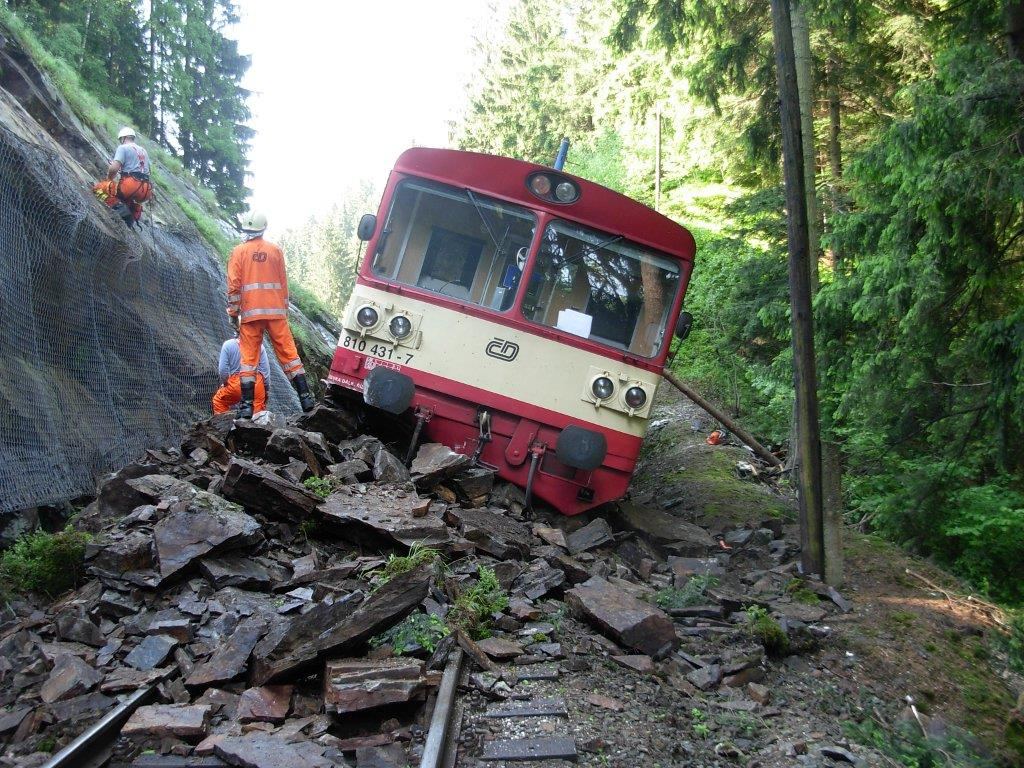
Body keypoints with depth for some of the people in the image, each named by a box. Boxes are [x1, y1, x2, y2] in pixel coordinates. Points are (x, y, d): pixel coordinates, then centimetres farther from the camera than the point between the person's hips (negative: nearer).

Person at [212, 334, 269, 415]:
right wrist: (266, 388, 14)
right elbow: (265, 369, 3)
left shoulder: (228, 345, 0)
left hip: (236, 384, -1)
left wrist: (224, 383, 16)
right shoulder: (258, 345, 2)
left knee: (219, 401, 22)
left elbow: (223, 370, -3)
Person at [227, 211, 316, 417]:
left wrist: (233, 311, 5)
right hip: (276, 311, 1)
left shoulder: (239, 251, 1)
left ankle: (247, 404, -1)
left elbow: (233, 285, -3)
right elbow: (283, 283, 10)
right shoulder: (275, 250, 7)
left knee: (249, 357, 2)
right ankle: (305, 396, 2)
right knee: (288, 352, 4)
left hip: (250, 313, -1)